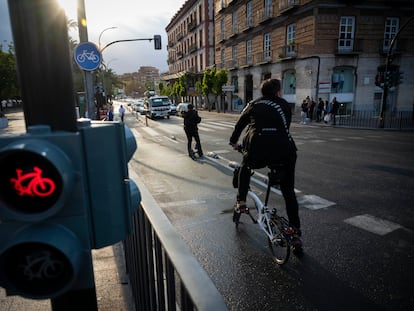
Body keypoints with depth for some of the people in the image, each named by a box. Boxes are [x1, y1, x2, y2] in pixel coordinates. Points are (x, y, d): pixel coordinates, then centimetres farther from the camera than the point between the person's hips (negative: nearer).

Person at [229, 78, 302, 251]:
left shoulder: (254, 104, 17)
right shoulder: (284, 105, 17)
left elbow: (240, 124, 26)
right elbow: (286, 128, 20)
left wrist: (233, 141, 42)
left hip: (257, 152, -1)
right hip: (284, 153, 1)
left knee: (245, 167, 33)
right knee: (289, 192, 16)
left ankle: (241, 203, 27)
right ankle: (296, 233, 17)